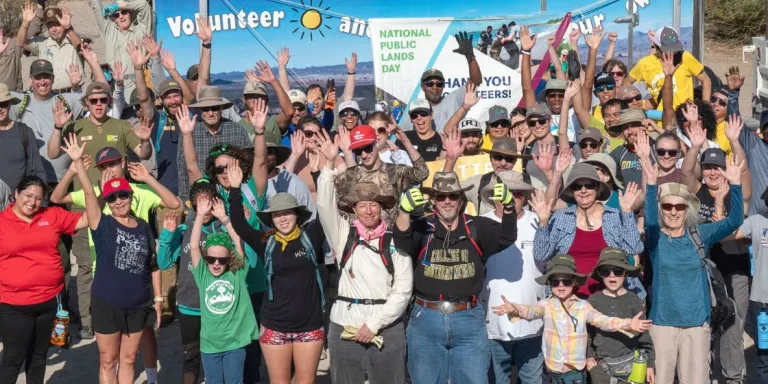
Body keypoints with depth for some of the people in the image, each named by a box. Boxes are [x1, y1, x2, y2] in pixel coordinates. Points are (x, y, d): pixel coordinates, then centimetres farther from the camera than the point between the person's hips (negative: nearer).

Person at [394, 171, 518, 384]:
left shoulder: (477, 228, 0)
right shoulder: (423, 228, -2)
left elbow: (507, 237, -13)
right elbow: (402, 241, -20)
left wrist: (509, 205, -33)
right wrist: (405, 209, -41)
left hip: (469, 320, 0)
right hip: (425, 320, 0)